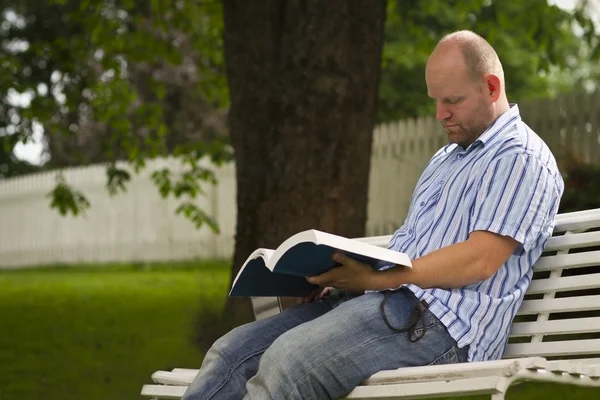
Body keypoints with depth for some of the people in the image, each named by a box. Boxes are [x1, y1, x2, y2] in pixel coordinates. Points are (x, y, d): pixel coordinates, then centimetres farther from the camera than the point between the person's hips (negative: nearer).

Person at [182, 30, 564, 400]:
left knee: (287, 360, -31)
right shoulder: (446, 158, 29)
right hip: (389, 302, 9)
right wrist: (329, 270, 7)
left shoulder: (521, 159, -2)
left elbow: (480, 259, -14)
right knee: (231, 352, -8)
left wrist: (377, 279, -16)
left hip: (440, 321, -9)